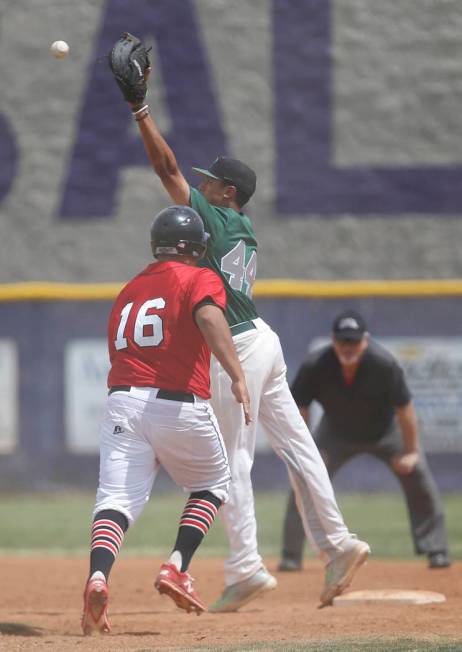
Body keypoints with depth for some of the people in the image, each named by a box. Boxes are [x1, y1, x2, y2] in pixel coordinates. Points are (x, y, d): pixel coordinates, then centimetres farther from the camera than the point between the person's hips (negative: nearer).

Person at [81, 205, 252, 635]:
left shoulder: (128, 292, 23)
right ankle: (176, 568, 2)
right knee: (213, 484, 21)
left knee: (116, 498, -7)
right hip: (180, 406, -3)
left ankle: (98, 576, -35)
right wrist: (236, 375, -28)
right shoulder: (199, 278, 5)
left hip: (122, 402, 3)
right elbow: (208, 315, -17)